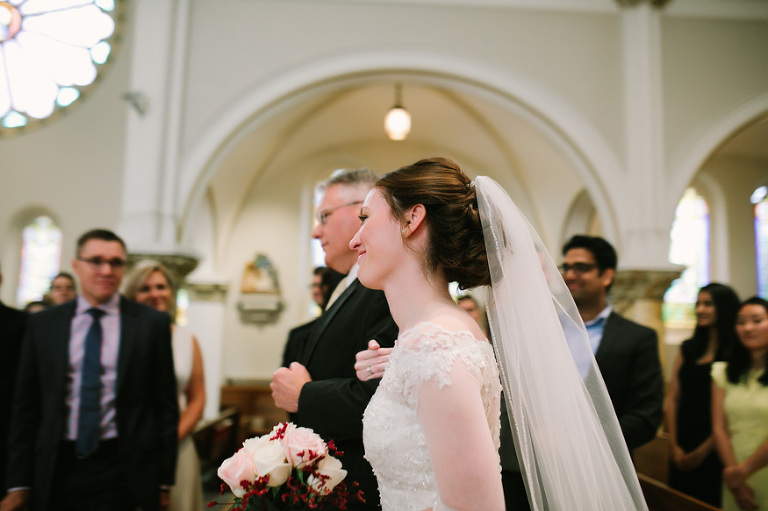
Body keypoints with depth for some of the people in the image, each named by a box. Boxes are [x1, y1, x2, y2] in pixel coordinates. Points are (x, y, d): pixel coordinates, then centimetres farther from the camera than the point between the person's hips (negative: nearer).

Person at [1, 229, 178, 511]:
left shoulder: (152, 323, -2)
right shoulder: (42, 325, 4)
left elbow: (166, 402, 0)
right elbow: (26, 406, 6)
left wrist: (164, 480, 0)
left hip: (123, 469, -2)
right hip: (57, 468, 2)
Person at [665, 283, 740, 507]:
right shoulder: (688, 349, 10)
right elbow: (672, 399, 7)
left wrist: (703, 451, -9)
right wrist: (674, 445, -1)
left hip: (714, 450, -5)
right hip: (682, 450, 5)